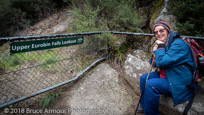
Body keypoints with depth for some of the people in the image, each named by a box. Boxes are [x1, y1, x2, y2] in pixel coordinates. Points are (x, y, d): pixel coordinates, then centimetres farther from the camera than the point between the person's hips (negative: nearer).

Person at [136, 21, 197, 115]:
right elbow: (153, 64, 11)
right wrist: (155, 52, -7)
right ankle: (143, 106, 25)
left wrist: (160, 47, -16)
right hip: (165, 75, 10)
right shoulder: (162, 43, 8)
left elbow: (162, 62, -29)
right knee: (143, 78, 10)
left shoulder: (178, 44, -20)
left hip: (179, 82, -10)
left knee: (150, 85, -27)